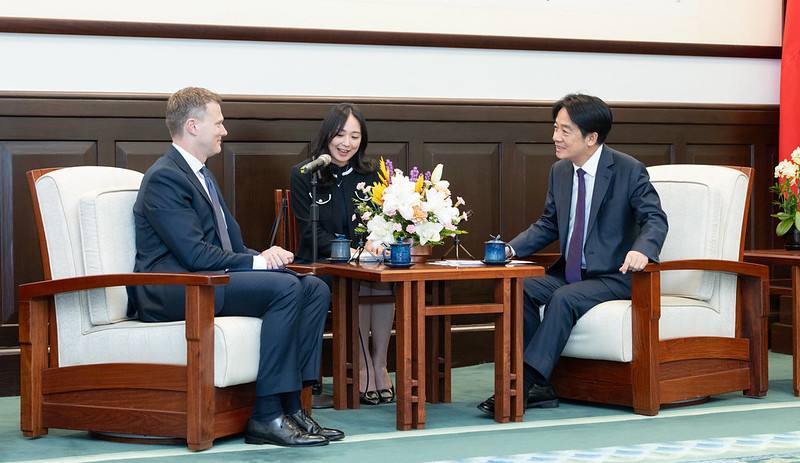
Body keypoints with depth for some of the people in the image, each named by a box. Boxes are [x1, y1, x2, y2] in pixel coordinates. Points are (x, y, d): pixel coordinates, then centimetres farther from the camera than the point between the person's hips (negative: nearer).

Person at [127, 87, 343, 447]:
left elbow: (231, 242, 19)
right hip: (171, 292, -10)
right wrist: (256, 261, -16)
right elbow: (194, 254, -20)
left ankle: (290, 406, -8)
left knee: (315, 289, -2)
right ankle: (267, 415, -24)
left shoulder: (199, 175, 21)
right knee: (286, 286, -27)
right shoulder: (165, 178, -12)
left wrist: (263, 256, -2)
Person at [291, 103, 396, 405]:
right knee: (358, 281, -34)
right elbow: (310, 230, -7)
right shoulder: (303, 175, 1)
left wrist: (376, 242, -21)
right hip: (319, 264, -3)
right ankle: (364, 369, -24)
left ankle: (379, 366, -23)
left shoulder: (370, 175, 13)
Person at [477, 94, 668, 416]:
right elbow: (548, 225, 16)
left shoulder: (629, 171, -11)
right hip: (569, 273, 7)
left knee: (564, 298, -32)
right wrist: (512, 248, -2)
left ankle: (522, 385, -31)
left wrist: (641, 250, -38)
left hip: (613, 276, -6)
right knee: (520, 289, -19)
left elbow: (655, 219, -15)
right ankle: (537, 387, -19)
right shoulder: (559, 171, 8)